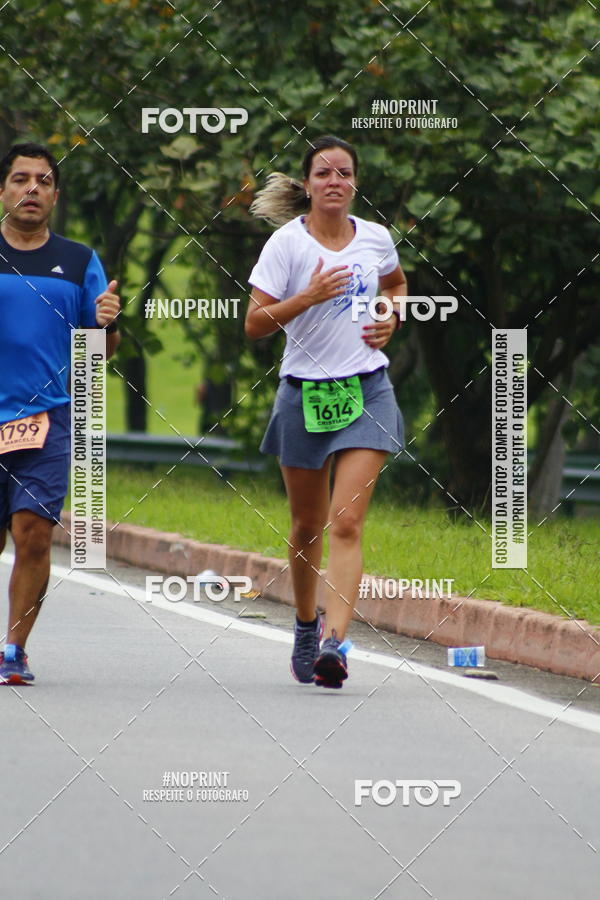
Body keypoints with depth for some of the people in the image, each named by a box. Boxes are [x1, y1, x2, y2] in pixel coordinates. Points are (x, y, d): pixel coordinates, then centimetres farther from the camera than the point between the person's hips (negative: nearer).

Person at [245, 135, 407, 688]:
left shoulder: (376, 239, 4)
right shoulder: (287, 243, -6)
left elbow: (396, 284, 27)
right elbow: (254, 323, -9)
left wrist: (390, 319, 7)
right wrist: (307, 297, -22)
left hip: (366, 392, 1)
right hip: (305, 393, -1)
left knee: (346, 523, -13)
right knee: (308, 526, 11)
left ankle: (334, 644, -22)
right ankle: (306, 626, 35)